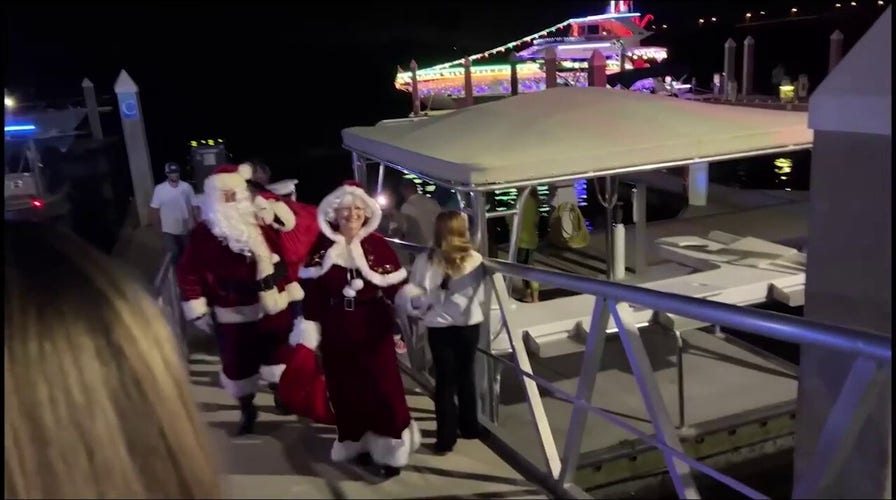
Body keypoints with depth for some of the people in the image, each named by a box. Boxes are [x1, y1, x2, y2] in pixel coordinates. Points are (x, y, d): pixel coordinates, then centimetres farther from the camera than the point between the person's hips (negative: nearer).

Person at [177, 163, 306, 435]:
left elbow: (285, 256, 2)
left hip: (273, 306, 2)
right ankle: (247, 410, 34)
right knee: (238, 366, 11)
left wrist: (292, 290, 3)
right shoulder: (203, 233, -7)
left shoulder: (265, 222, -1)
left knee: (280, 357, 19)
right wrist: (198, 308, -10)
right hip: (232, 315, -1)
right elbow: (189, 272, -6)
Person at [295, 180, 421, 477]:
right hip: (337, 331, 2)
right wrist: (310, 330, -4)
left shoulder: (378, 244, -4)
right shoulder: (322, 247, -1)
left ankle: (390, 448, 15)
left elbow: (396, 285, -6)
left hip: (374, 328, -1)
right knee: (346, 389, 10)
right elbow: (312, 291, -2)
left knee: (383, 387, -1)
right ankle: (358, 444, 28)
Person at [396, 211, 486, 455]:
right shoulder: (475, 260, -9)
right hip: (469, 324, 2)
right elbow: (481, 296, 3)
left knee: (445, 381, 7)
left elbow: (415, 297, -13)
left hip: (440, 327, -2)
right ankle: (470, 427, 31)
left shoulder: (425, 260, -13)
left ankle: (446, 438, 11)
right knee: (466, 375, 18)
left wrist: (422, 305, 5)